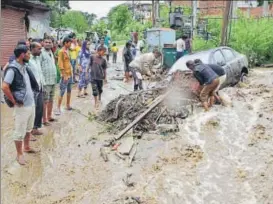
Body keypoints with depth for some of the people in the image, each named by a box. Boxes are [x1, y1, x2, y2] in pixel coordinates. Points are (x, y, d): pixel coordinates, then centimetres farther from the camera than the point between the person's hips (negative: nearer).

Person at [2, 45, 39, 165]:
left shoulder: (24, 67, 7)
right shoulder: (12, 69, -19)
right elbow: (4, 87, -27)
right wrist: (14, 101, -19)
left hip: (31, 103, 8)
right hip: (22, 106, -8)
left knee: (28, 128, 22)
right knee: (20, 131, 5)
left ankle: (26, 147, 40)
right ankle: (19, 154, 18)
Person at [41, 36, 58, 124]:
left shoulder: (51, 52, 15)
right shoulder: (41, 53, -12)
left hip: (53, 80, 9)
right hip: (45, 81, -9)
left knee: (51, 100, 16)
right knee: (45, 101, -3)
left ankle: (49, 116, 28)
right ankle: (44, 119, 3)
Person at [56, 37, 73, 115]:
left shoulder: (67, 51, 12)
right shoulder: (61, 51, -13)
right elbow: (60, 64, -18)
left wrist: (71, 72, 15)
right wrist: (64, 75, -21)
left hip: (70, 74, 9)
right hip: (65, 75, -9)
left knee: (69, 90, 16)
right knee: (62, 92, -7)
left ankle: (68, 105, 27)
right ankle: (58, 108, -3)